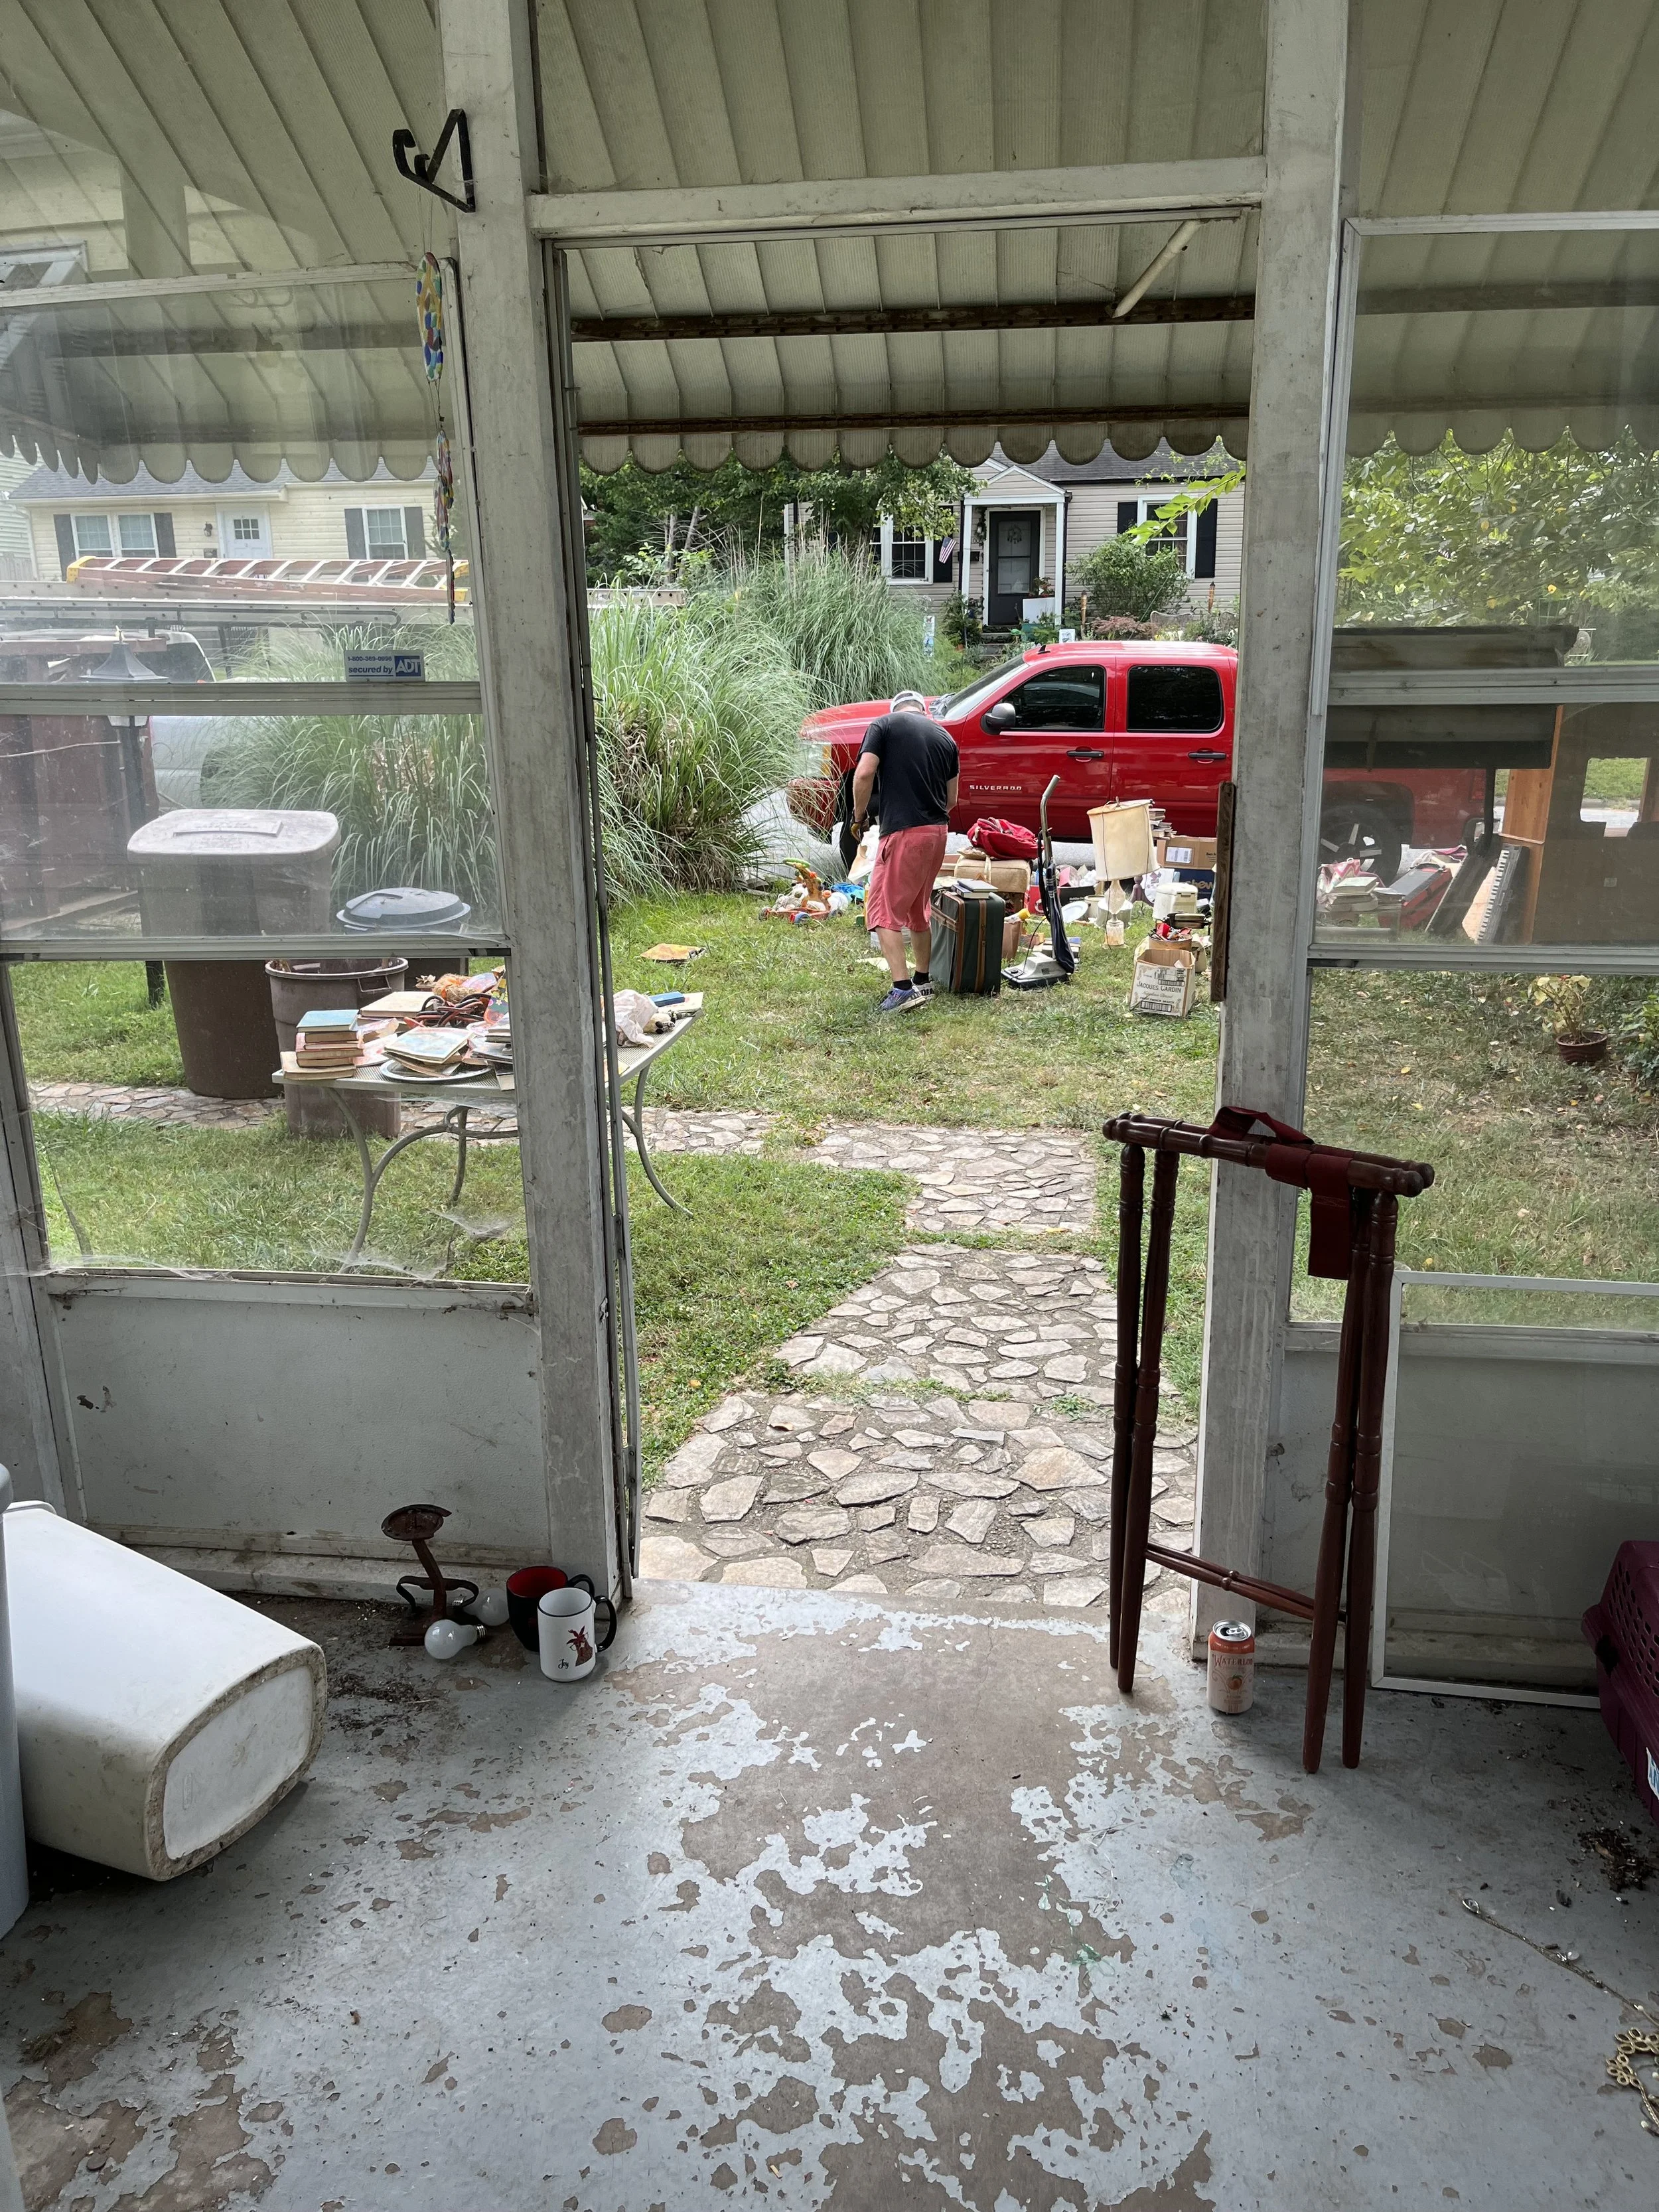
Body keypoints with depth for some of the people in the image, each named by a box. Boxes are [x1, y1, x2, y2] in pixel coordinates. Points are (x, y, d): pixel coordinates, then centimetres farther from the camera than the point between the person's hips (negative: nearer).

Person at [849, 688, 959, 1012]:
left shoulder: (884, 724, 0)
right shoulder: (944, 736, 15)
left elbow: (864, 774, -12)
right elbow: (952, 798, 17)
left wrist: (859, 817, 2)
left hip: (903, 831, -6)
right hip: (938, 831, 6)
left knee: (884, 910, -3)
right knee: (919, 909, 20)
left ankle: (903, 989, -14)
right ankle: (922, 982, 28)